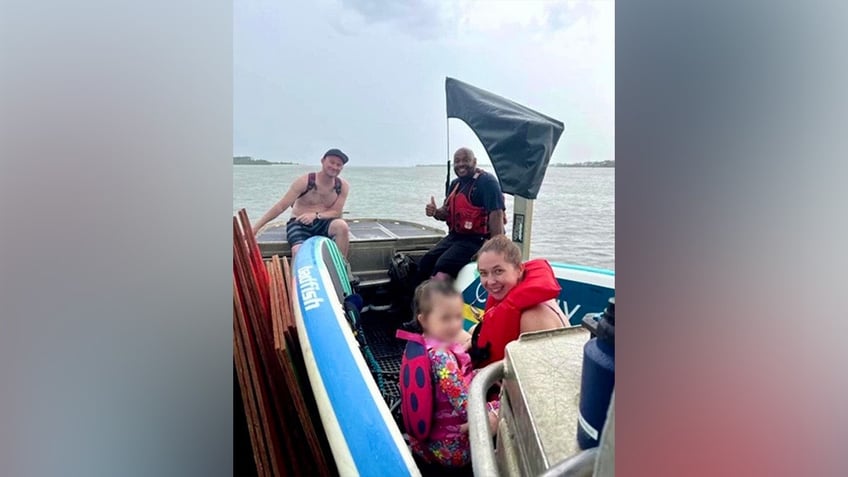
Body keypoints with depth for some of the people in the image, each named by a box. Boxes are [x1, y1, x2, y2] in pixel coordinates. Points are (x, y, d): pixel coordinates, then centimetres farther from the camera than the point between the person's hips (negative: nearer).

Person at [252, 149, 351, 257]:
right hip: (299, 223, -2)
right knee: (298, 251, -33)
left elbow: (336, 212, -2)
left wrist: (316, 215, -24)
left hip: (323, 223, 2)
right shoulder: (305, 181, -9)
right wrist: (255, 228, -13)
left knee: (342, 226, -30)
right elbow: (281, 206, -9)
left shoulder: (343, 186, -1)